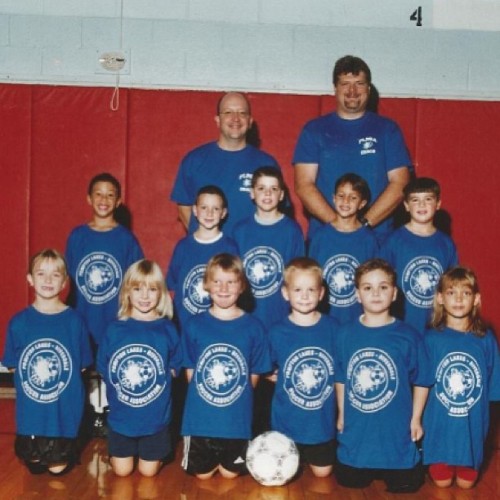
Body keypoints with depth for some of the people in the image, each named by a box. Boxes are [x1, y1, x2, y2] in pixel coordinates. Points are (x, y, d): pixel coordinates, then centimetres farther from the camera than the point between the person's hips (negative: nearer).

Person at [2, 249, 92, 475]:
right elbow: (12, 365, 3)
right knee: (33, 465, 12)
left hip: (64, 408, -1)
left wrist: (61, 379, -7)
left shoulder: (74, 321, -7)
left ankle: (66, 452, 36)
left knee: (58, 467, 6)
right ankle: (36, 457, 43)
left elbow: (82, 365, 0)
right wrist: (32, 378, -7)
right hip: (30, 408, 1)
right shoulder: (19, 322, -4)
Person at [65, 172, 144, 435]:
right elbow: (70, 280, 6)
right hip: (85, 318, 2)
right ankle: (96, 414, 26)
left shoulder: (126, 238, -3)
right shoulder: (77, 236, 1)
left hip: (118, 319, -2)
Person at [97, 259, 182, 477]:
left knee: (148, 471, 8)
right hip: (121, 415, 0)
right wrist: (120, 384, -7)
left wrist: (160, 380, -10)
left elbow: (174, 367, 3)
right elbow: (104, 369, 3)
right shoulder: (115, 329, -5)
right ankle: (113, 451, 38)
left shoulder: (167, 330, -5)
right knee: (122, 471, 7)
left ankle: (161, 451, 39)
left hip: (156, 416, 0)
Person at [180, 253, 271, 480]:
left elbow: (254, 375, 2)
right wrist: (206, 395, -4)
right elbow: (190, 372, 4)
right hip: (200, 418, 0)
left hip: (237, 418, 0)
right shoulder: (194, 325, -4)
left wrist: (237, 400, -1)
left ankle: (224, 457, 43)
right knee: (202, 474, 11)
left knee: (230, 473, 12)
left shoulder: (253, 327, -6)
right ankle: (212, 457, 42)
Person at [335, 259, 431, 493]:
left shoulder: (408, 336, -11)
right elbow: (340, 378, 5)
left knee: (404, 485, 7)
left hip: (396, 432, -2)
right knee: (350, 483, 12)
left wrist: (415, 419, -2)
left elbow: (421, 382, -2)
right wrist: (341, 414, 8)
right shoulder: (346, 334, -6)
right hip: (355, 432, 2)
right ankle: (366, 471, 43)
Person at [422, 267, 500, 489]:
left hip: (472, 424, 1)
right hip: (439, 423, -1)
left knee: (466, 482, 11)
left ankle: (466, 466, 41)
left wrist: (480, 412, -2)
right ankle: (436, 466, 36)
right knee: (442, 481, 6)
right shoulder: (432, 338, -8)